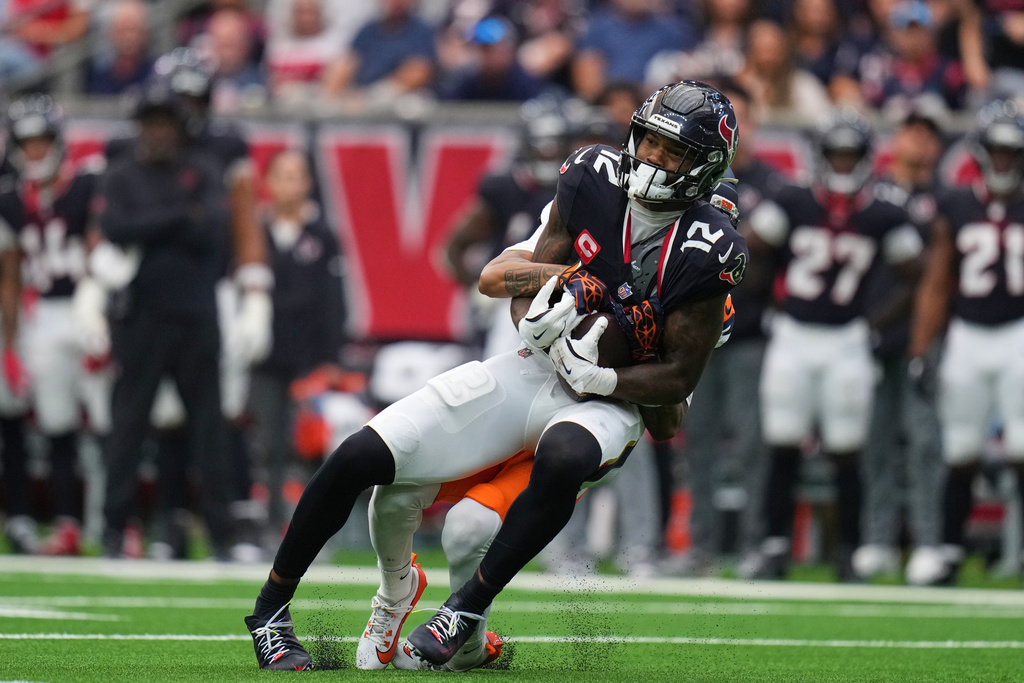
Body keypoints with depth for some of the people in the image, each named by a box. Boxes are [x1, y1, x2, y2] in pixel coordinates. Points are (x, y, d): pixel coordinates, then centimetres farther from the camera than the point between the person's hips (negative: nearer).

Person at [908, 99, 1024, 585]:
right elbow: (936, 286, 9)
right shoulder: (955, 209, 7)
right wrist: (920, 353, 3)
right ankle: (950, 555, 14)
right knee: (961, 457, 4)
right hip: (967, 339, 1)